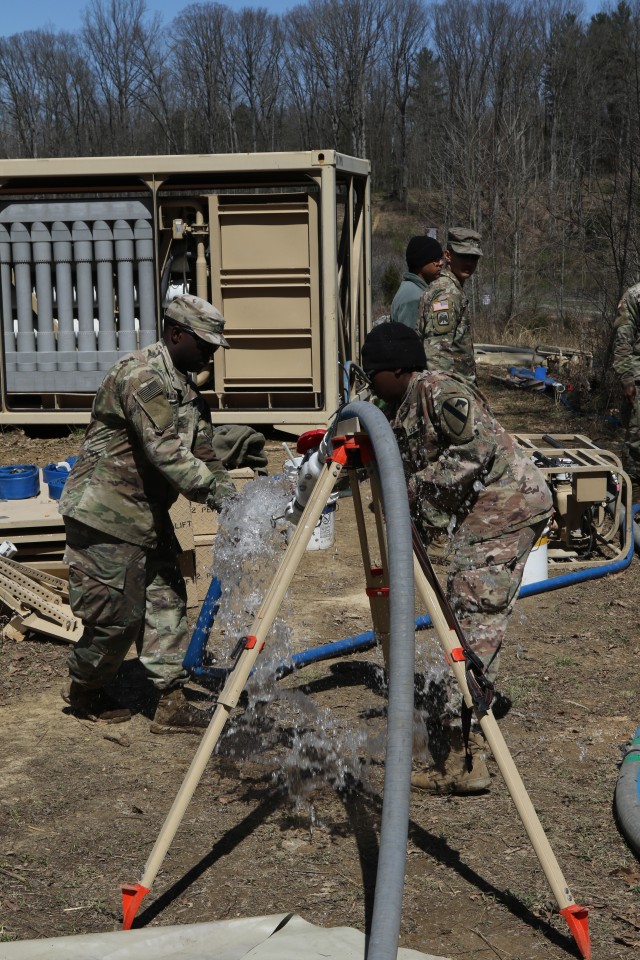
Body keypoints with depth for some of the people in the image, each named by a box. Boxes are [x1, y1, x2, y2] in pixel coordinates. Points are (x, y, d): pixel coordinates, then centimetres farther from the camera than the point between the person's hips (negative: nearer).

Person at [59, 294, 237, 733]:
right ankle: (83, 690, 23)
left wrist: (231, 498, -1)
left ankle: (172, 702, 13)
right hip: (106, 515, -10)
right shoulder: (141, 376, -19)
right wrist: (215, 491, -28)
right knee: (119, 614, -2)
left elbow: (203, 451, 12)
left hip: (147, 515, 10)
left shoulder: (185, 386, 12)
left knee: (166, 600, 7)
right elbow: (165, 451, -28)